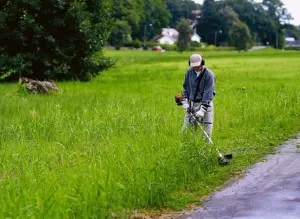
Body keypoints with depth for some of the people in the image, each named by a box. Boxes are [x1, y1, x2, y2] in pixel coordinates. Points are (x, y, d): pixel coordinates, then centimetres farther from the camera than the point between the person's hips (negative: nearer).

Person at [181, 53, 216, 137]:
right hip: (191, 104, 4)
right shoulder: (189, 72, 2)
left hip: (205, 103, -4)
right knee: (186, 129, 3)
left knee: (207, 129, -5)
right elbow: (185, 87, 13)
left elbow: (208, 94, -18)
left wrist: (202, 110, -25)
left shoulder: (209, 75, -12)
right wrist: (185, 101, 1)